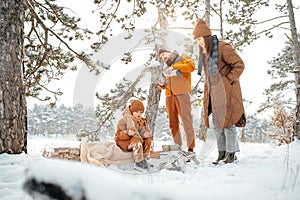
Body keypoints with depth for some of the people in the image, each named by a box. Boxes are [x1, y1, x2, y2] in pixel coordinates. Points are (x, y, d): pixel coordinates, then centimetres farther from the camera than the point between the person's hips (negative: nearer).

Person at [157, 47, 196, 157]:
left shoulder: (183, 59, 11)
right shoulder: (168, 67, 26)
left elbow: (191, 66, -10)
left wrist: (174, 67, -13)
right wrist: (162, 85, 4)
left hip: (182, 93, -6)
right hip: (169, 95, 6)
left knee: (186, 120, -10)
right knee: (173, 123, 3)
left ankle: (190, 148, -11)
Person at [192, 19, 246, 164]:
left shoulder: (222, 48, -14)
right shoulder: (204, 53, 12)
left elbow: (239, 65, -14)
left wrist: (227, 80, -14)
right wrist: (208, 85, 15)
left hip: (226, 92, -8)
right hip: (213, 93, 8)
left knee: (227, 122, -4)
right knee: (216, 124, 10)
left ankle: (232, 153, 7)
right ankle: (222, 152, 21)